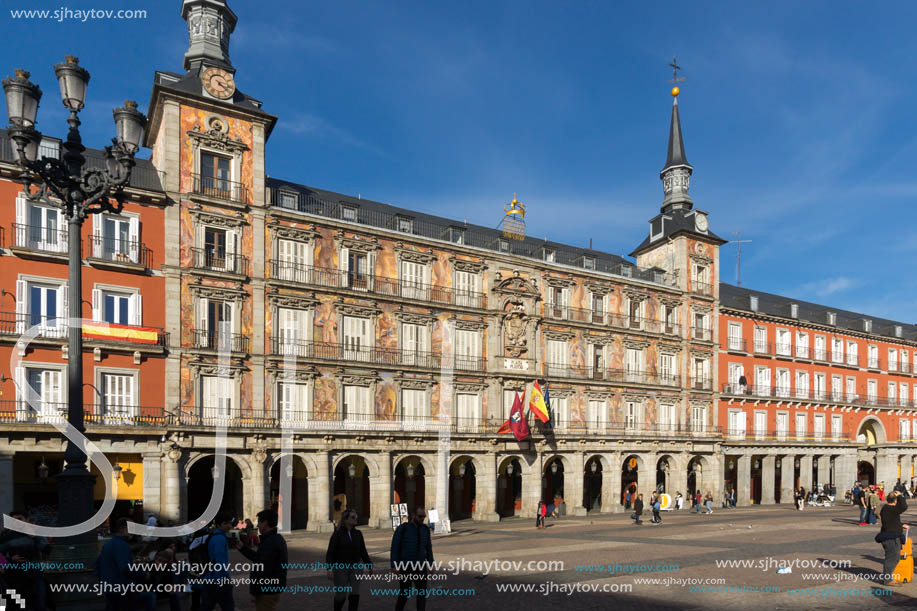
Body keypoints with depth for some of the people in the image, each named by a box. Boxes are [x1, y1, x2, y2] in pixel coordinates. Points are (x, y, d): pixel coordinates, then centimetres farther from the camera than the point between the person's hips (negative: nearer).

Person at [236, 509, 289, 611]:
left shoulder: (270, 542, -22)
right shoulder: (278, 539, 11)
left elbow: (263, 570, -24)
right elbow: (259, 558, 20)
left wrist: (254, 591, -16)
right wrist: (243, 548, 21)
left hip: (267, 592, -10)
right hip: (274, 589, 10)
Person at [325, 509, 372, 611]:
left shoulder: (358, 534, 1)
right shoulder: (337, 534, -12)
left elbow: (363, 551, 9)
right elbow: (330, 553, -15)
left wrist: (370, 565, 12)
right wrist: (329, 569, -25)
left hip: (355, 566, 3)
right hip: (341, 567, -3)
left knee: (355, 593, -6)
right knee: (341, 594, 2)